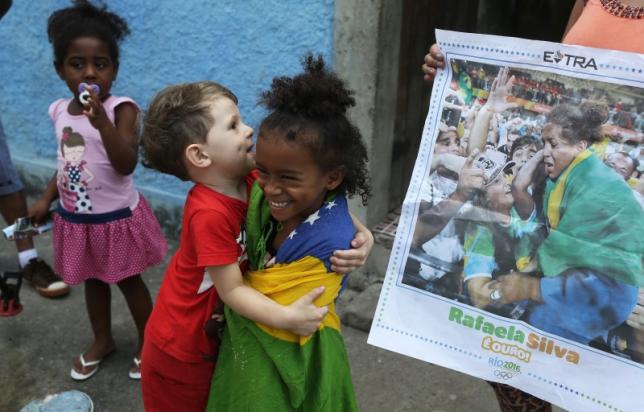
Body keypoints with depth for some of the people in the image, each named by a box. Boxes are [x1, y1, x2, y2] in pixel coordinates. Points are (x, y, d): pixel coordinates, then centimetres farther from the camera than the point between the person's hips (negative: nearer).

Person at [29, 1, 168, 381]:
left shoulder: (121, 109, -18)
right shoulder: (60, 111, 1)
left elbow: (126, 165, -30)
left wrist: (101, 121, -40)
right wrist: (46, 199, 13)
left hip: (116, 218, -6)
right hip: (76, 219, 6)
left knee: (129, 281, 11)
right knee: (93, 281, 21)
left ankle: (149, 343, 32)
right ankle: (103, 341, 43)